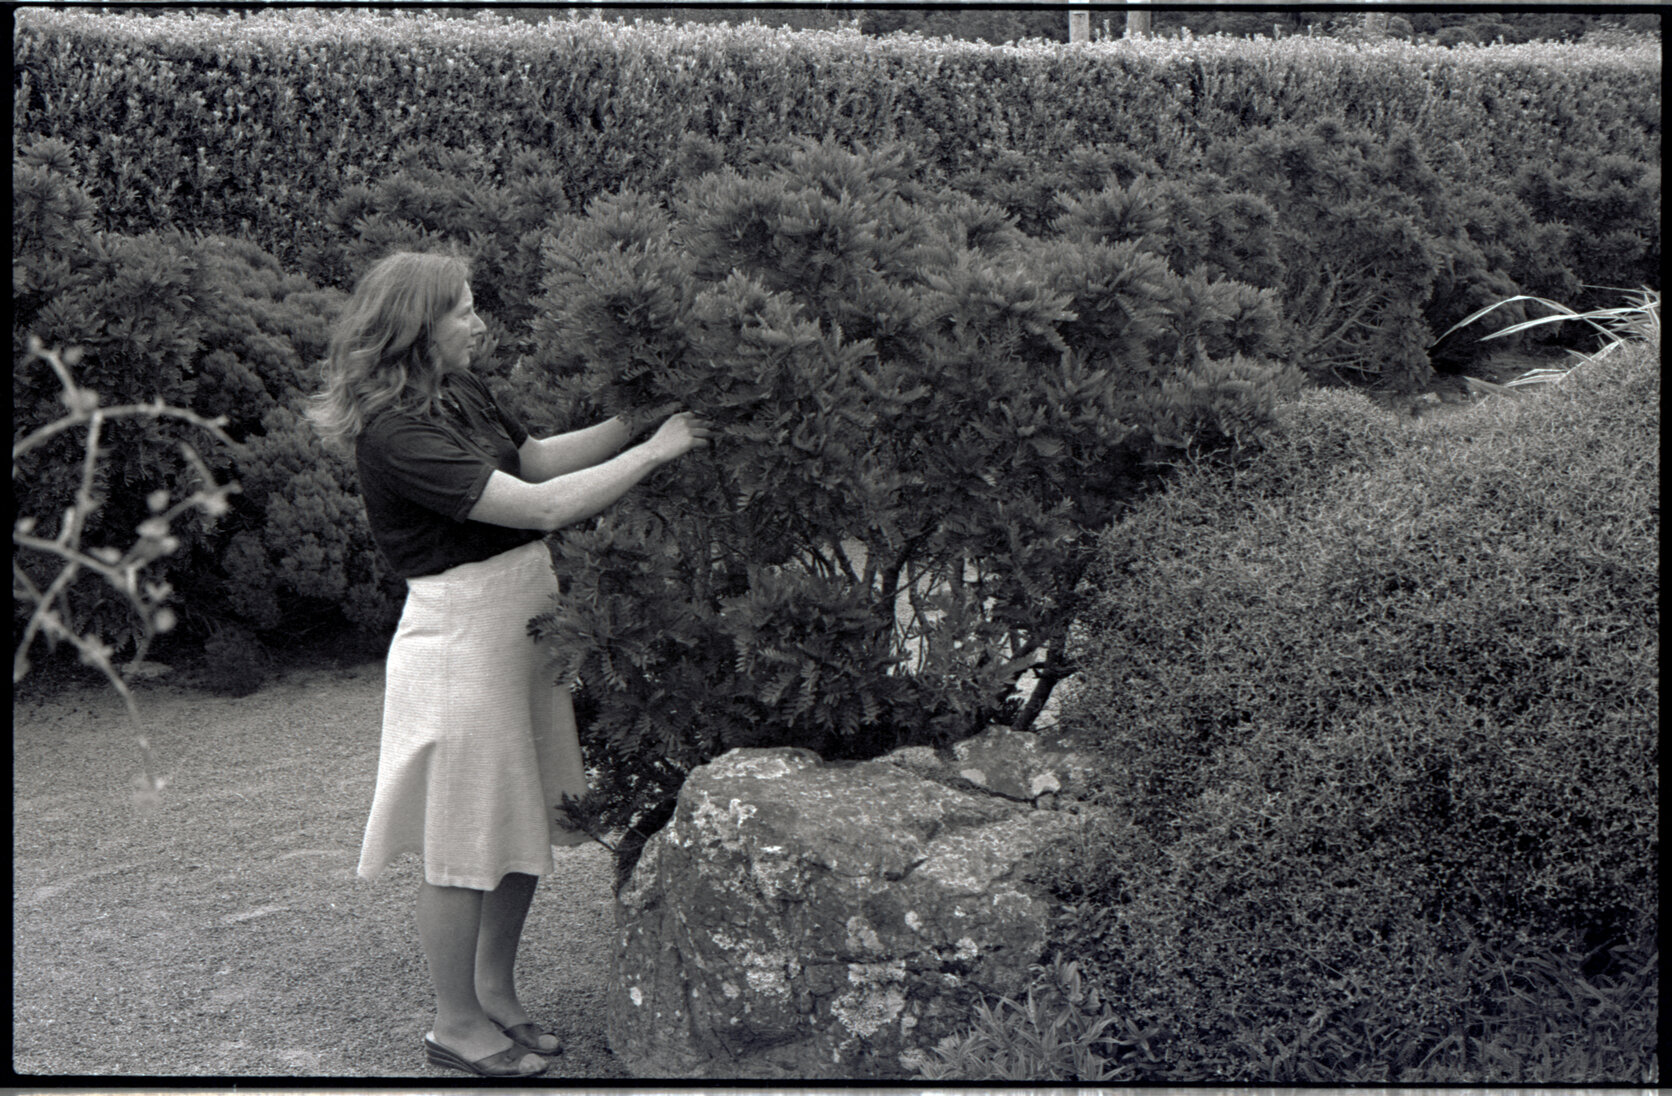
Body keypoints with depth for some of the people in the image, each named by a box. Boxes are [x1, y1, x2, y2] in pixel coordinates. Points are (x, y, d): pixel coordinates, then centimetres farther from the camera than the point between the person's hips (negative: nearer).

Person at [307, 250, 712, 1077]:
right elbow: (542, 506, -27)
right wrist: (655, 449, -20)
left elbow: (538, 457, 17)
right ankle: (456, 1023, 21)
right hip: (460, 633, -9)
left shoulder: (464, 396, 7)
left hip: (521, 621, 9)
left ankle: (496, 992, 34)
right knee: (465, 841, 4)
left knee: (526, 825, 17)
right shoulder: (396, 436, -23)